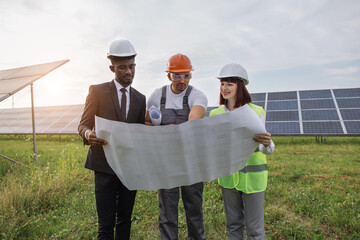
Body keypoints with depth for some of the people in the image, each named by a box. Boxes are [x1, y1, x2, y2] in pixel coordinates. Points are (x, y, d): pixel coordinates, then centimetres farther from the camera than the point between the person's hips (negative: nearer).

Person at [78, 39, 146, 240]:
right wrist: (88, 134, -24)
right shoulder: (97, 91, -1)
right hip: (106, 166, -3)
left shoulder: (140, 98, 10)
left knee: (125, 220, 15)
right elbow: (84, 125, -1)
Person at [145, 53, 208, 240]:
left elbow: (193, 123, -25)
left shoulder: (198, 96, -8)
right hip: (165, 160, 2)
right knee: (167, 205, 7)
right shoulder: (157, 96, 2)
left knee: (194, 204, 12)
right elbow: (147, 123, 11)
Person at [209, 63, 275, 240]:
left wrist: (267, 143, -34)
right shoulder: (215, 114, 1)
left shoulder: (256, 111, -9)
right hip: (228, 174, 3)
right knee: (233, 223, 17)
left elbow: (266, 149, -12)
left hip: (252, 174, -3)